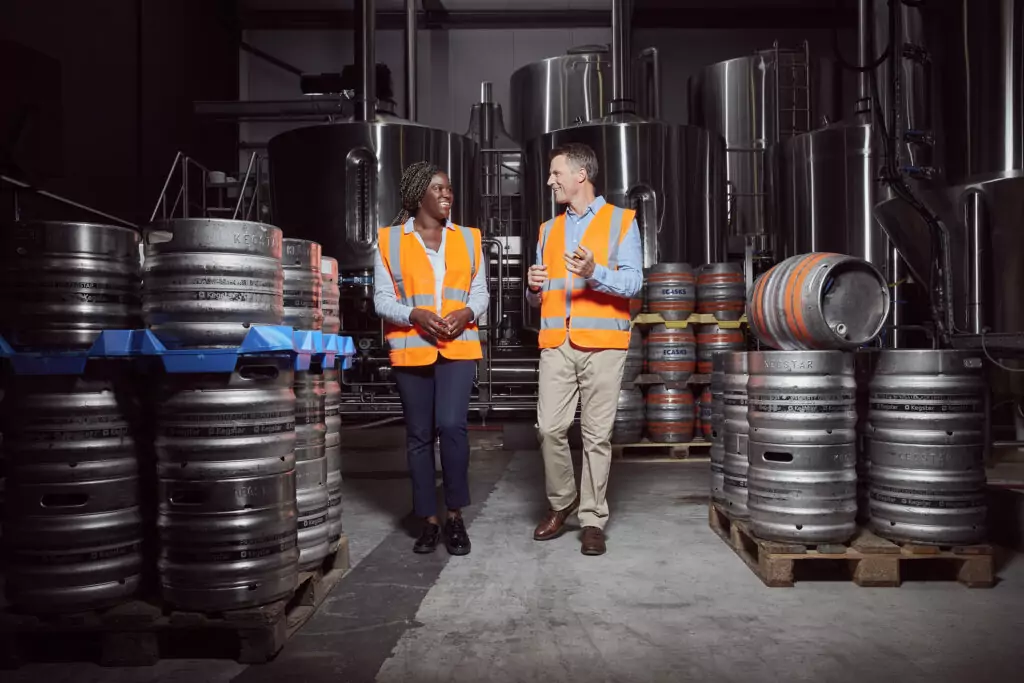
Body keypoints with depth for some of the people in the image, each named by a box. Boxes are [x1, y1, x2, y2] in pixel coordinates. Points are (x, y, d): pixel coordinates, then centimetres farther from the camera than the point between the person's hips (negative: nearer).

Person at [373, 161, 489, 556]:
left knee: (452, 426, -14)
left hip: (458, 347, 1)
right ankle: (429, 520, 16)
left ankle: (455, 515, 3)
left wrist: (466, 313, -10)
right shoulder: (390, 239, 4)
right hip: (411, 349, 0)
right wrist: (415, 315, -16)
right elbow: (382, 298, 1)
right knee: (419, 435, 4)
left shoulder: (468, 238, 13)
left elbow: (480, 291, 11)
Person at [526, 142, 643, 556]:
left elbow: (633, 282, -6)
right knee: (550, 428, -1)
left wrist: (595, 273, -22)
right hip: (556, 344, 4)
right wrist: (535, 288, -1)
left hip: (602, 343, -4)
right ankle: (561, 502, 21)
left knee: (597, 435, 0)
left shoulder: (621, 221, 5)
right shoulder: (548, 229, 19)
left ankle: (593, 521, 10)